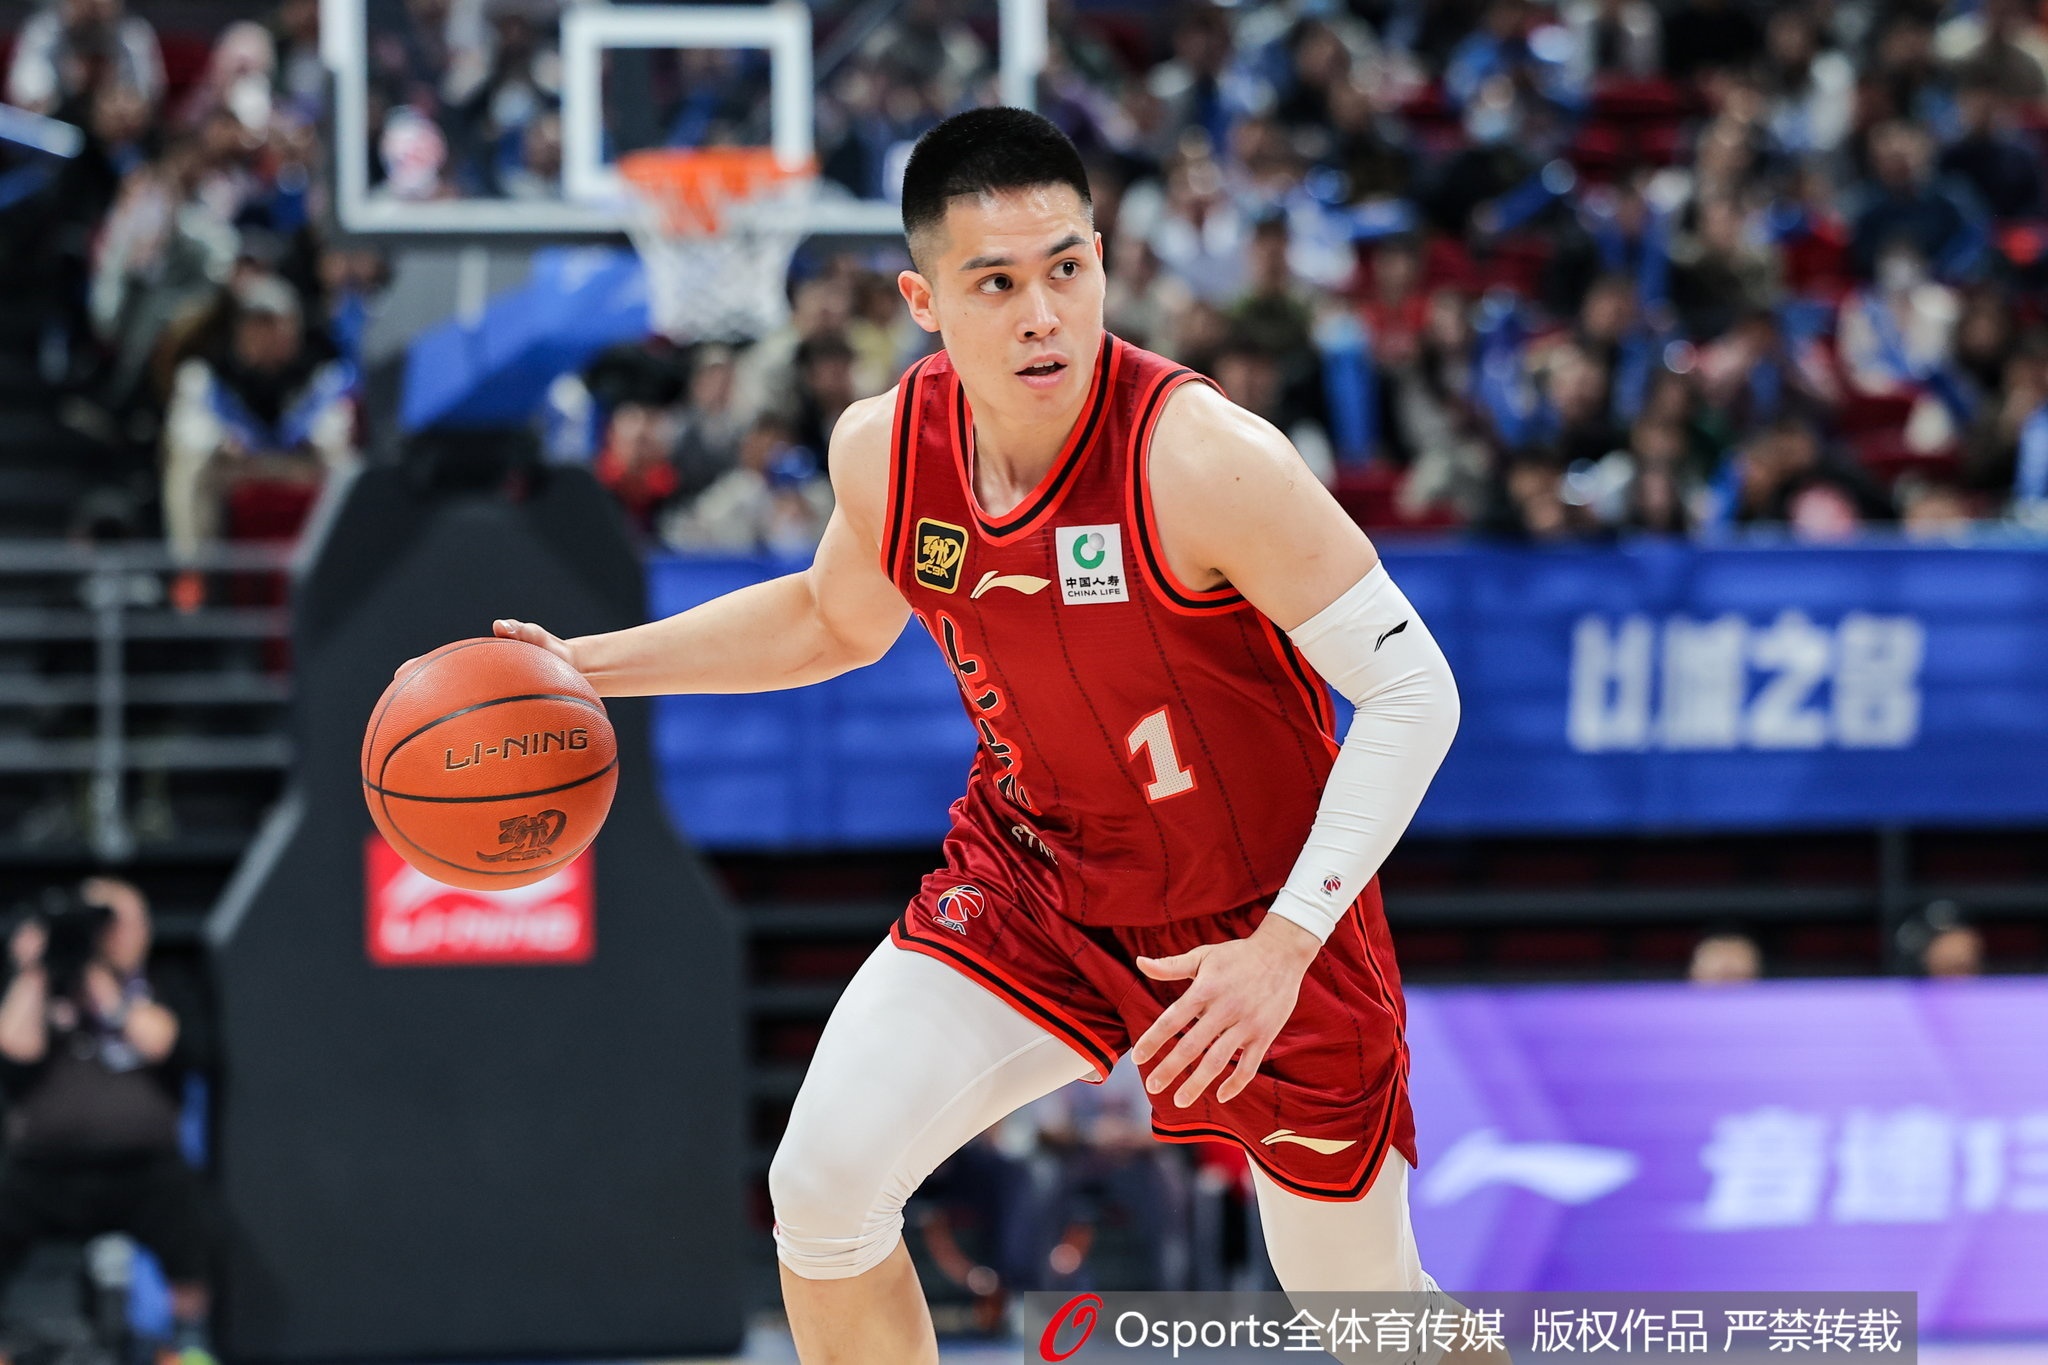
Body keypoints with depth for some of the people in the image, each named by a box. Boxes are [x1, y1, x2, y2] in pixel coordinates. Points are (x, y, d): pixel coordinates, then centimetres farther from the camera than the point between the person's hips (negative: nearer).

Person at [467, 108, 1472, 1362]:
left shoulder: (1206, 458, -30)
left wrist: (1284, 948, -30)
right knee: (821, 1189, -8)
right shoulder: (884, 449, -12)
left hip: (1254, 925, -4)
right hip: (1031, 876, 4)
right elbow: (836, 617, 13)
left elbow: (1414, 693, -25)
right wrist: (590, 668, 4)